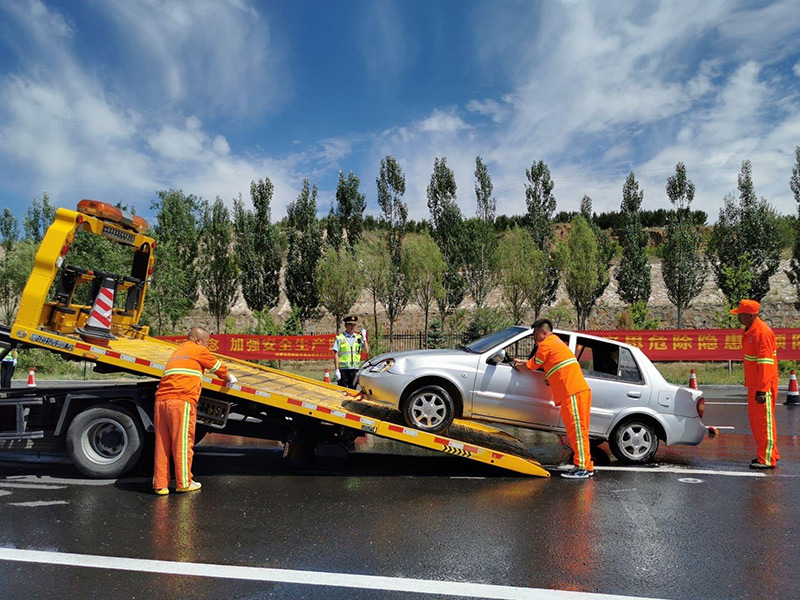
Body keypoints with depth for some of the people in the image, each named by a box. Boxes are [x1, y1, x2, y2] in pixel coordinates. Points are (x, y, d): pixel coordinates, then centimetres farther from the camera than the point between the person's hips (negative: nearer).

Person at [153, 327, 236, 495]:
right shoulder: (199, 350, 8)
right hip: (181, 401, -7)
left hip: (161, 400, 7)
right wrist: (229, 378, 35)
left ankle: (160, 484, 11)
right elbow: (218, 367, 18)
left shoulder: (177, 351, 29)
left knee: (162, 444, 9)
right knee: (182, 443, 0)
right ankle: (184, 483, 7)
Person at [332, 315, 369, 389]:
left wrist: (364, 338, -6)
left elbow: (366, 350, 4)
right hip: (343, 369, -4)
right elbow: (336, 355, -4)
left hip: (355, 369, 4)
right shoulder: (339, 338, -1)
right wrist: (336, 370, -10)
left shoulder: (358, 338, 10)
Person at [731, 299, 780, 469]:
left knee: (764, 421, -2)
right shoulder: (750, 331, 11)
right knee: (755, 420, 16)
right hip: (753, 384, 10)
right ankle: (764, 454, 28)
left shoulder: (762, 332, -20)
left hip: (764, 385, -10)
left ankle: (767, 460, 7)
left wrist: (762, 389, -25)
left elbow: (766, 363, -24)